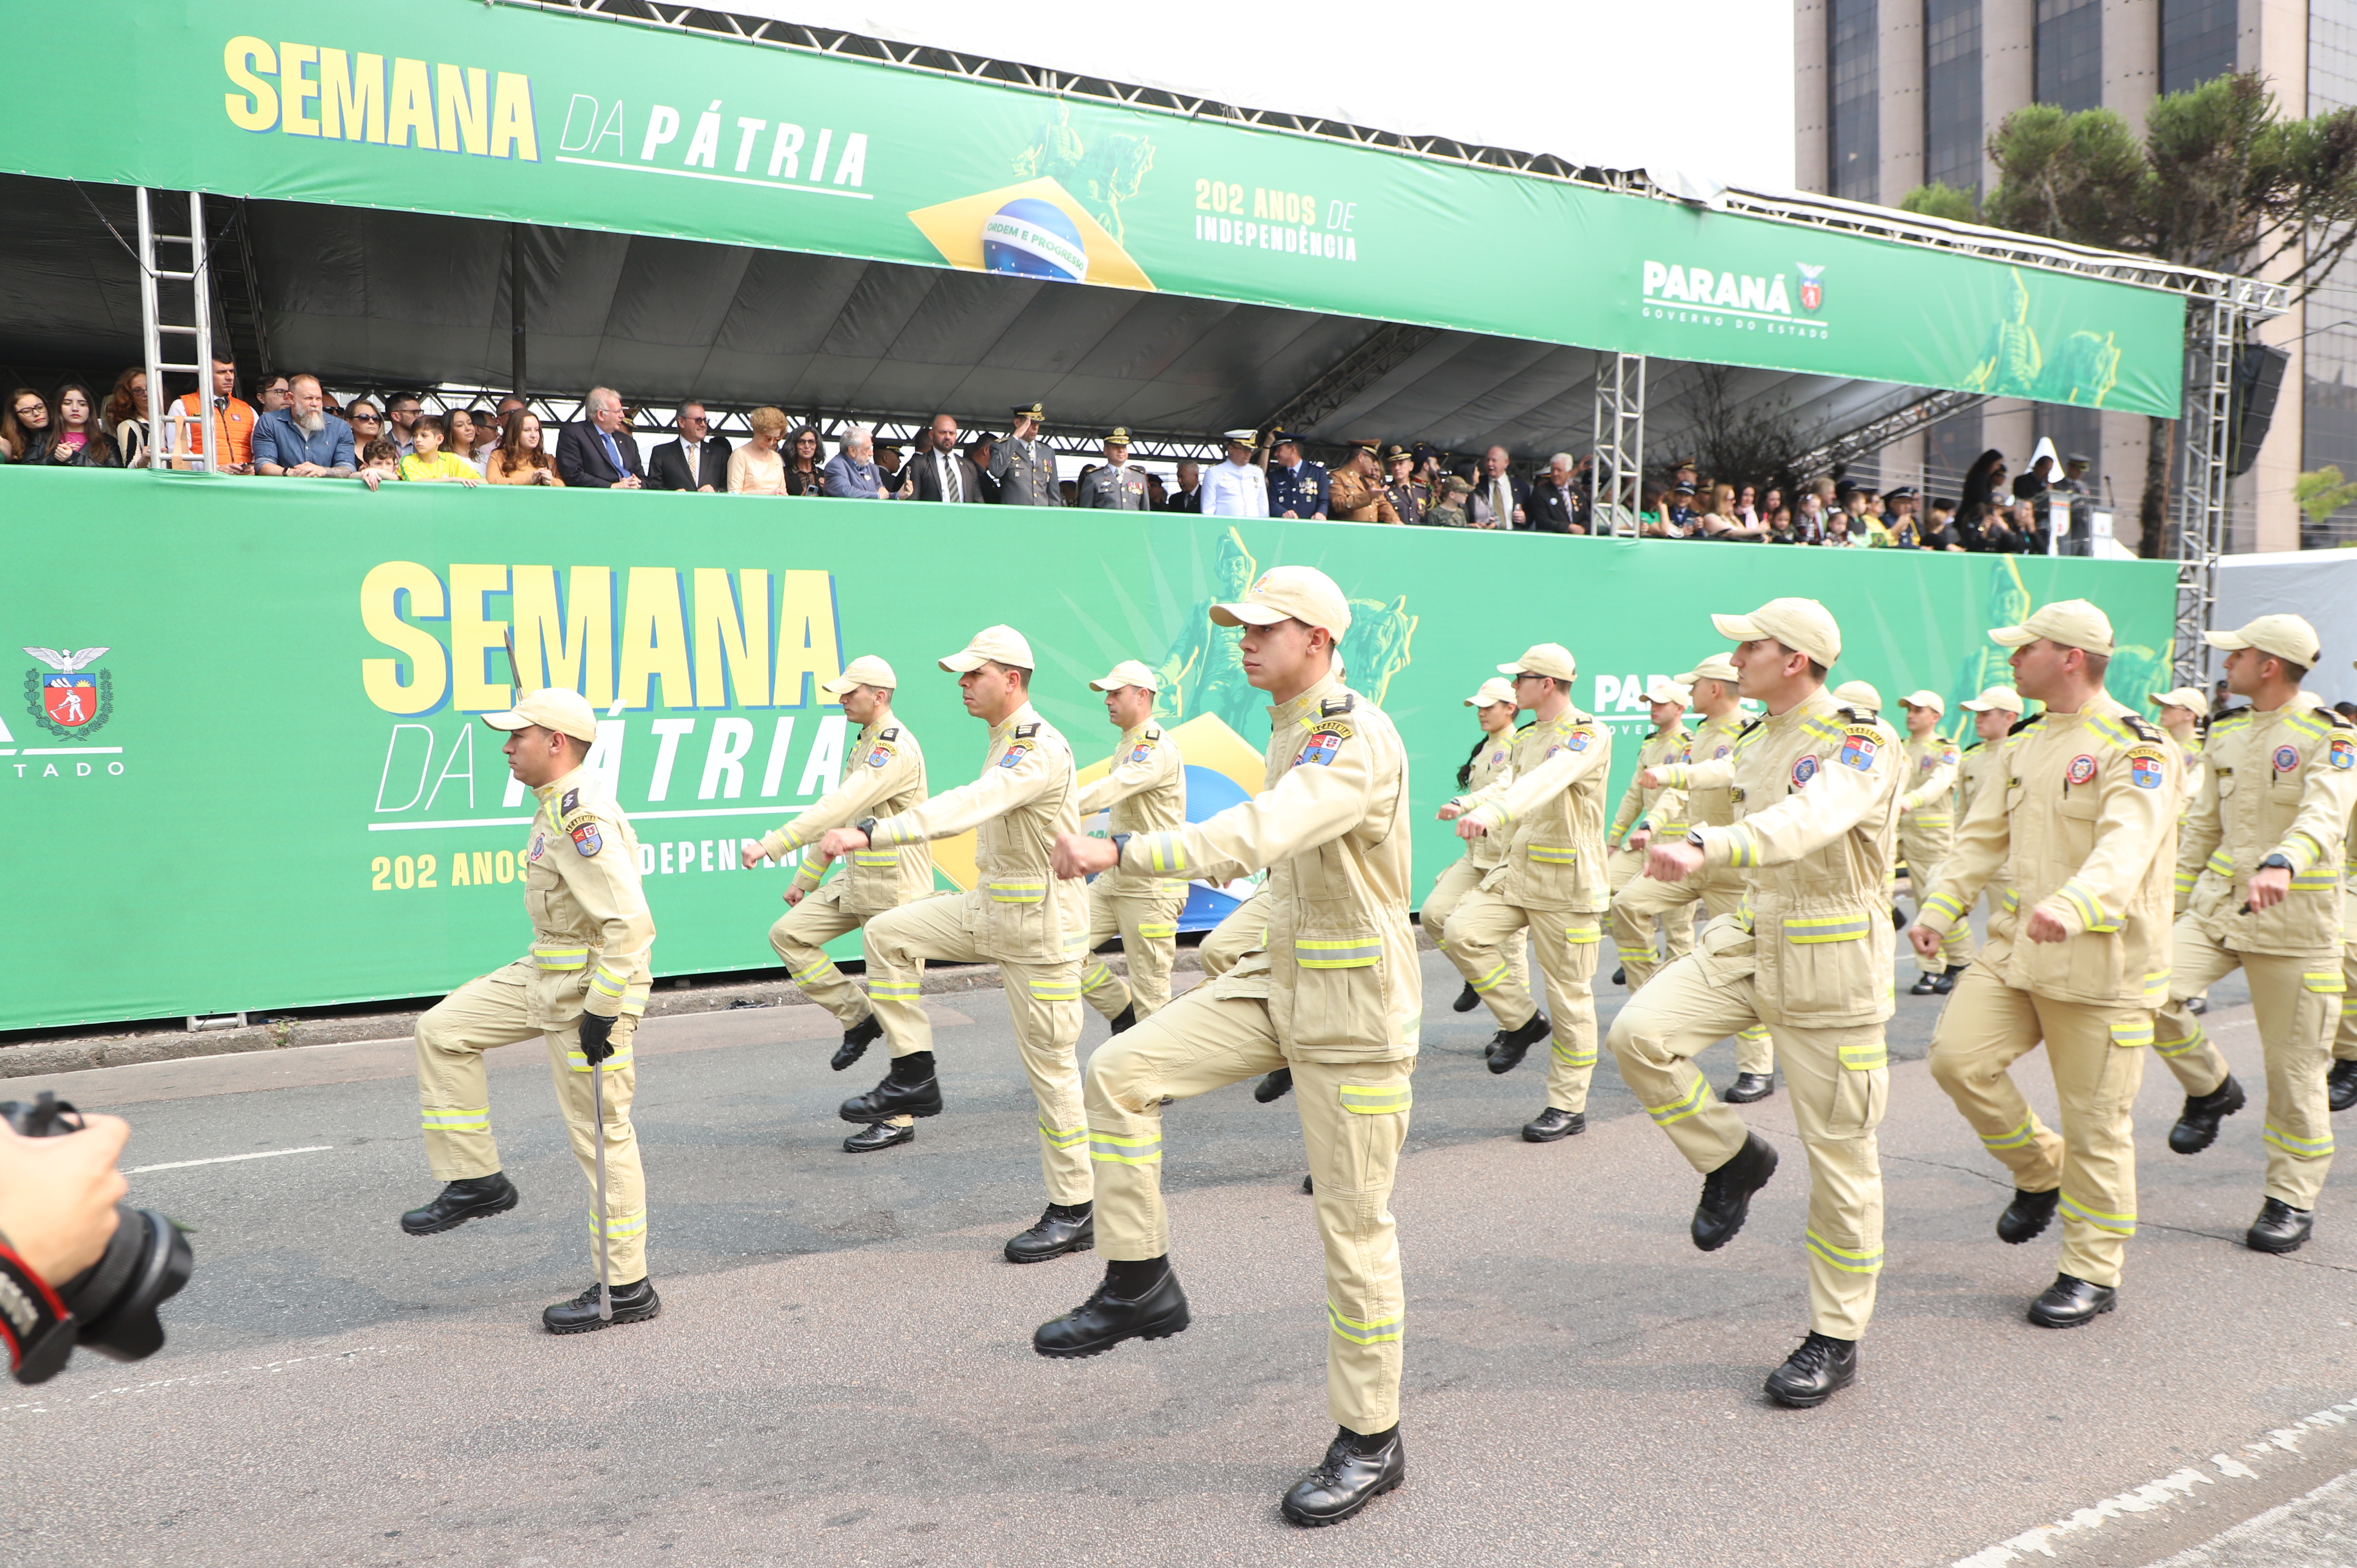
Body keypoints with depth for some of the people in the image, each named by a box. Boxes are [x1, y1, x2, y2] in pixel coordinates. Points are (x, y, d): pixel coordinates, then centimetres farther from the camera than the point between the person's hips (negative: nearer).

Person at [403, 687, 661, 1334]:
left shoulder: (583, 817, -23)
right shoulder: (561, 803, 10)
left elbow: (630, 922, -30)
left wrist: (602, 1010, -27)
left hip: (592, 988, -10)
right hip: (547, 973, 10)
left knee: (602, 1136, -2)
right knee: (443, 1030, 12)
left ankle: (628, 1291, 10)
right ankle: (477, 1182, 19)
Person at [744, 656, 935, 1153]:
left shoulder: (896, 748, -19)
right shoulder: (863, 745, 14)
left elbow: (840, 807, -29)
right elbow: (837, 815, 20)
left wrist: (772, 846, -33)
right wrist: (805, 879, 20)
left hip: (897, 888, -9)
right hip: (857, 881, 10)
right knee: (789, 933, -2)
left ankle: (899, 1120, 8)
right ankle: (859, 1019, 9)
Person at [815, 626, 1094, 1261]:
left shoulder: (1040, 750, -23)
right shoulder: (1006, 741, 10)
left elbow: (968, 805, -37)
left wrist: (870, 833, -46)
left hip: (1041, 921, -9)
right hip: (991, 907, 9)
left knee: (1050, 1066, -2)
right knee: (887, 932, 1)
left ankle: (1073, 1214, 11)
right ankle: (914, 1079, 7)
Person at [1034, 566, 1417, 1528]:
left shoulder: (1358, 739, -21)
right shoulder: (1288, 731, 10)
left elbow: (1258, 835, -37)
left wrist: (1120, 853, -41)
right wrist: (1229, 941, 23)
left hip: (1352, 1004, -8)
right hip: (1275, 980, 8)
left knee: (1354, 1223, 0)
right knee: (1120, 1071, -5)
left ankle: (1369, 1443, 17)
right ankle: (1140, 1286, 8)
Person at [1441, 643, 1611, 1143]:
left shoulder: (1589, 735, -15)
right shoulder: (1528, 738, 13)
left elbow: (1548, 780, -35)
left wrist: (1491, 812, -50)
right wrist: (1466, 803, 28)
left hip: (1567, 883, -8)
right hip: (1518, 872, 8)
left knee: (1570, 994, -1)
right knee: (1462, 933, -13)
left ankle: (1568, 1107, 11)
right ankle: (1521, 1021, 7)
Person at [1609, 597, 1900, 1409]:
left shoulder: (1859, 744, -19)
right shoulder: (1759, 740, 7)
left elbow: (1808, 821, -39)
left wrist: (1706, 847, -55)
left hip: (1828, 963, -7)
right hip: (1748, 943, 7)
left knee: (1838, 1154, 2)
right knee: (1639, 1033, -17)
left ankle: (1835, 1340, 16)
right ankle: (1733, 1159, 9)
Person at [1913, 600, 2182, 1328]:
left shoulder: (2137, 748, -13)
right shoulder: (2028, 745, 14)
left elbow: (2127, 847, -29)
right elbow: (1984, 838, 16)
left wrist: (2072, 906, -48)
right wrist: (1940, 907, 1)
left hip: (2100, 963, -7)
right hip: (2017, 947, 7)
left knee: (2096, 1119, 2)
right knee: (1958, 1054, -9)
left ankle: (2093, 1272, 18)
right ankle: (2039, 1170, 17)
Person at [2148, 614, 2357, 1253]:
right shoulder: (2226, 731, 10)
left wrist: (2281, 865, -48)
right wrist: (2174, 902, 16)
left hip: (2294, 915, -5)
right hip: (2219, 900, 5)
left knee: (2294, 1067, 1)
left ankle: (2292, 1200, 15)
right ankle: (2211, 1088, 9)